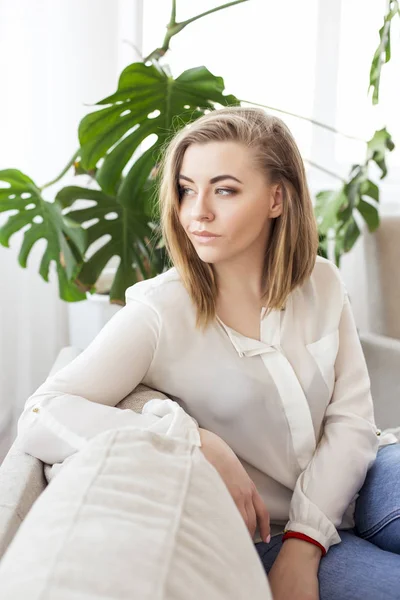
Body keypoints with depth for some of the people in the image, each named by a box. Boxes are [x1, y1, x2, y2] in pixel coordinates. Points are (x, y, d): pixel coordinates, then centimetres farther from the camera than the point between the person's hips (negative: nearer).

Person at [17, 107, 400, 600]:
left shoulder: (320, 283, -3)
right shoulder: (160, 313, -16)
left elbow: (351, 417, -4)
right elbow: (39, 418, -25)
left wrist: (303, 545, -15)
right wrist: (197, 445, -32)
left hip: (351, 478, 5)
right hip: (262, 535, -4)